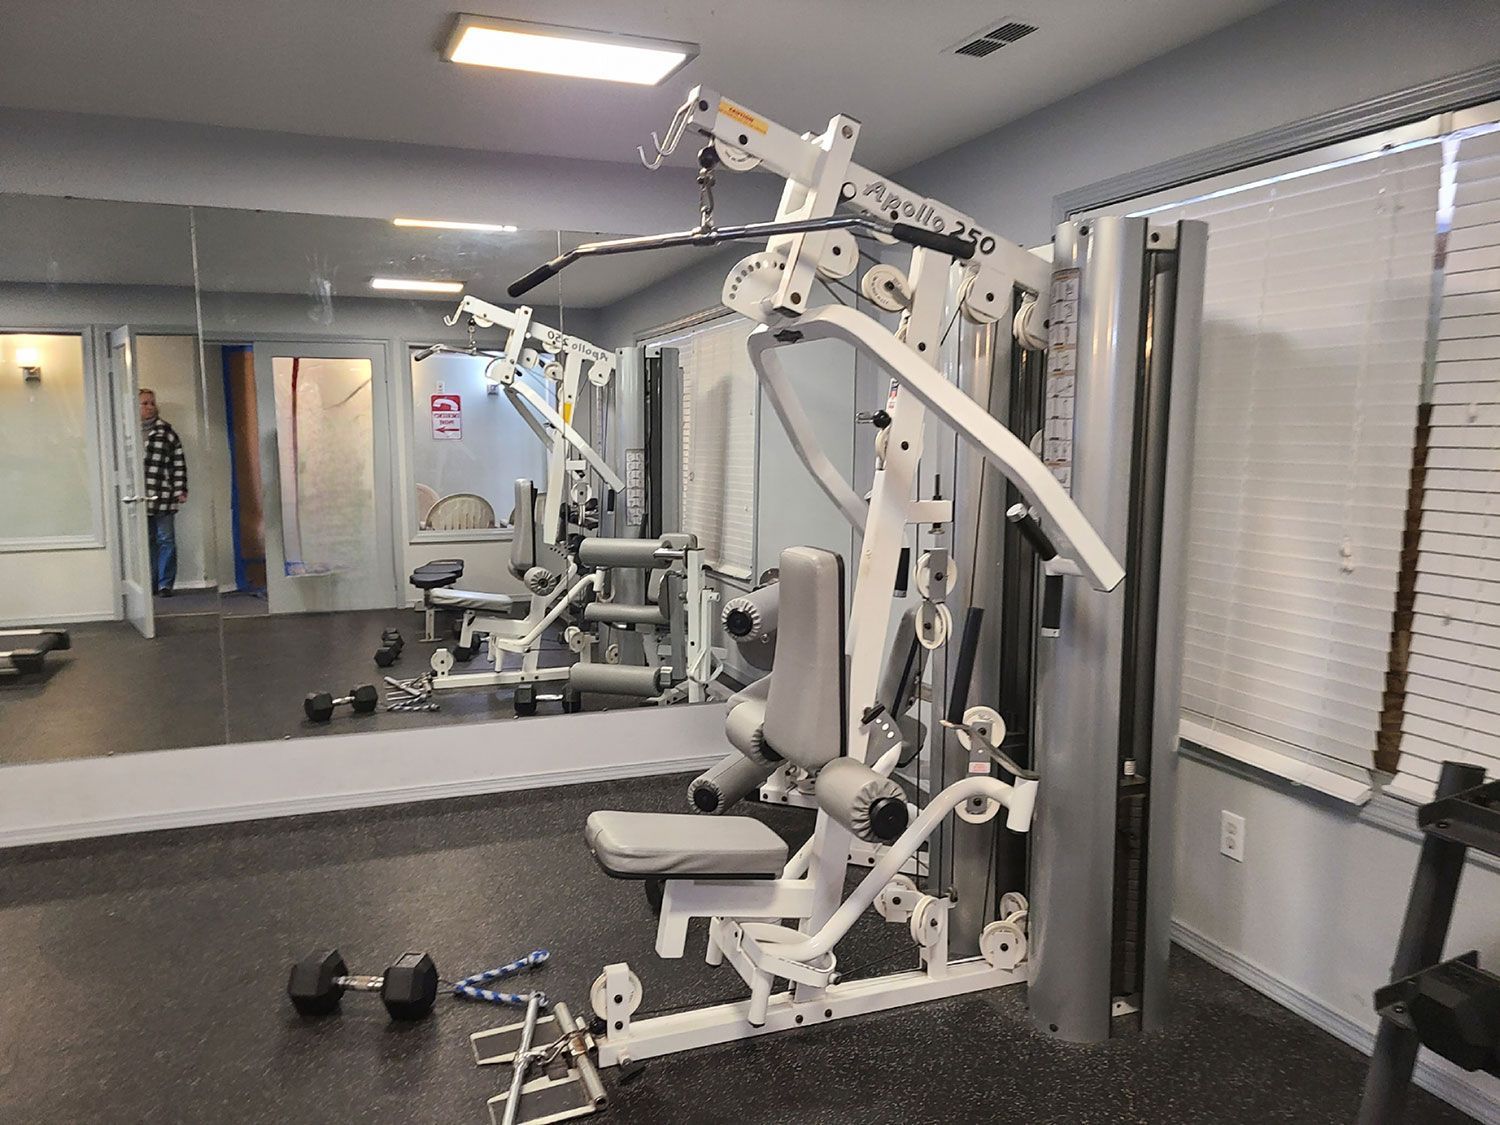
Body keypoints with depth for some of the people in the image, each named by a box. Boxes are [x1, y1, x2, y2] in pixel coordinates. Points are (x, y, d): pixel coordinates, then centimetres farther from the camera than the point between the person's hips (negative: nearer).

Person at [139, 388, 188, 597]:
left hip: (162, 497, -1)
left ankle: (165, 584, 7)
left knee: (166, 540, 0)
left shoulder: (166, 431, 5)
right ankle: (150, 584, 15)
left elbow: (179, 462, 3)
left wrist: (180, 490, -2)